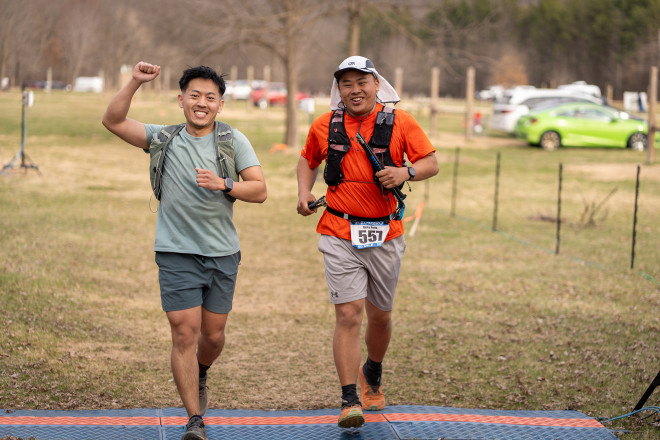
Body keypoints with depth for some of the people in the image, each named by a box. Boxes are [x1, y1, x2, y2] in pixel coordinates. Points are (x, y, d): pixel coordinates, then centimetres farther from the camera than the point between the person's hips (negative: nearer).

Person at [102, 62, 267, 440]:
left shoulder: (233, 140, 2)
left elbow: (260, 190, -4)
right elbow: (113, 122, -2)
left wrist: (224, 184, -22)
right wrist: (135, 83, -14)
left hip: (222, 253, 1)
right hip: (177, 253, -1)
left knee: (214, 334, 11)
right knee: (184, 333, -9)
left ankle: (199, 375, 45)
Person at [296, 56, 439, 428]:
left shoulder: (400, 122, -1)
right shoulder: (324, 126, 4)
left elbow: (432, 163, 0)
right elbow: (308, 161, 21)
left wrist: (406, 172, -20)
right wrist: (305, 192, 3)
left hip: (385, 234, 1)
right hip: (340, 234, -1)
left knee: (380, 314, 14)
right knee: (349, 314, -12)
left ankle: (372, 376, 43)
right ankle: (350, 401, -10)